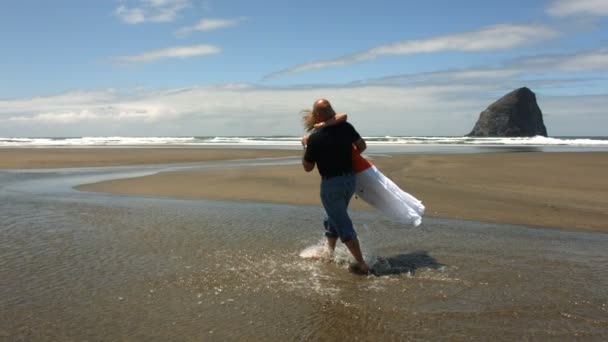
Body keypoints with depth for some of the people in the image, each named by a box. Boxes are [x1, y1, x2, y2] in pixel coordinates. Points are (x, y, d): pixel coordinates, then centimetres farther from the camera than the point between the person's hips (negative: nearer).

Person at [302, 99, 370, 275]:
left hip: (331, 183, -6)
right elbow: (362, 146, 12)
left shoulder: (315, 138, -18)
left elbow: (308, 167, -7)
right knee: (334, 218, 24)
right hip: (350, 179, 7)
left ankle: (362, 264, 2)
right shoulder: (346, 127, -4)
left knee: (343, 225, 2)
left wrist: (305, 146, 7)